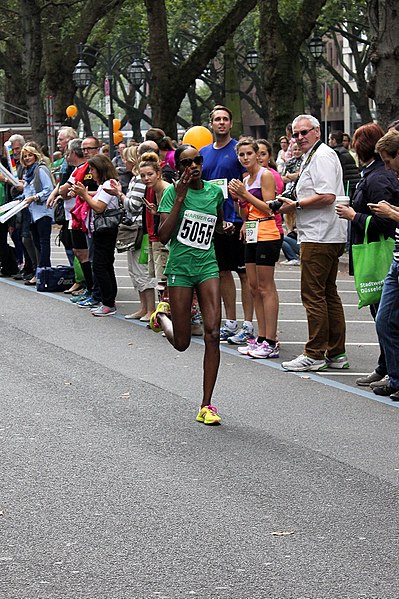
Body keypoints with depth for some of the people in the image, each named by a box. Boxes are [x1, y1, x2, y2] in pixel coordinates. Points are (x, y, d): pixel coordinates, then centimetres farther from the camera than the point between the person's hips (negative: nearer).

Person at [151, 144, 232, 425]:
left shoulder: (215, 191, 7)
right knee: (181, 343, 2)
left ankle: (206, 406, -6)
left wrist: (225, 227, 4)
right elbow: (164, 235, -16)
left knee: (213, 334, -12)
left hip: (208, 266, 3)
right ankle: (163, 314, 39)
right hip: (180, 267, -3)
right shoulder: (172, 193, -6)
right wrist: (180, 198, -19)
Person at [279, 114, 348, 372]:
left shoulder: (322, 156, -12)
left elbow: (327, 196, -23)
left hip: (320, 238, -11)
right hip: (328, 237, 11)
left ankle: (315, 355, -7)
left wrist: (296, 204, -14)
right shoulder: (312, 157, 22)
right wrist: (293, 203, 15)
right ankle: (336, 353, 15)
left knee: (313, 294, -9)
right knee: (328, 294, 12)